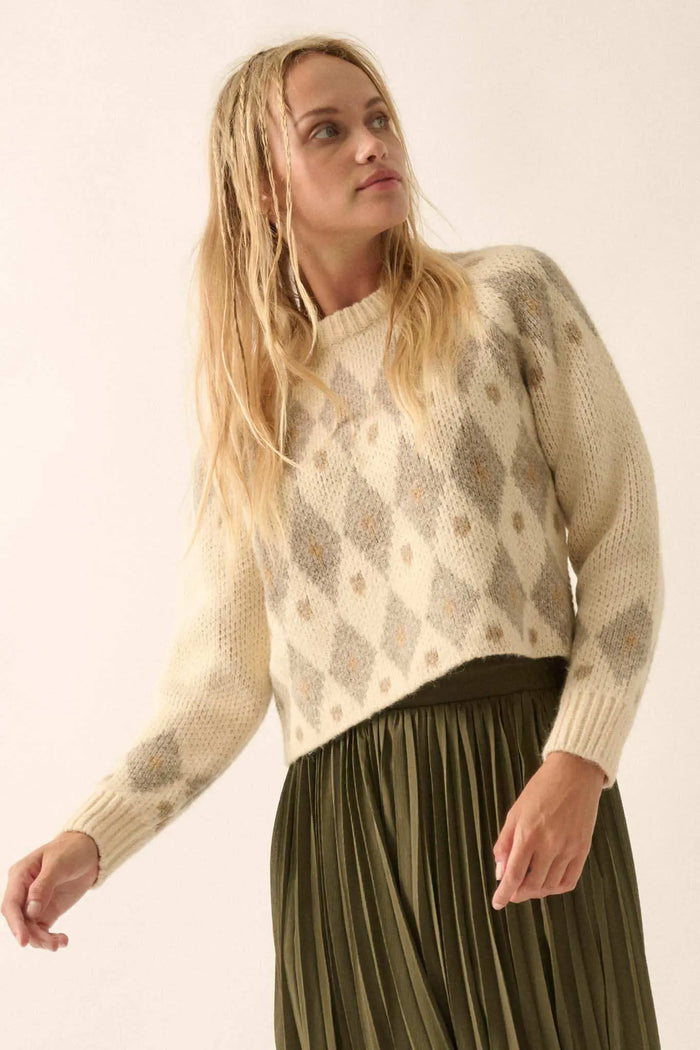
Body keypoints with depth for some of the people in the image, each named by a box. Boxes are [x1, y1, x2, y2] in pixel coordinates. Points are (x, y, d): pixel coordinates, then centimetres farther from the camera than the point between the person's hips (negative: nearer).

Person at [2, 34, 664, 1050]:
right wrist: (90, 840, -5)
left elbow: (621, 543, 2)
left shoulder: (510, 293, 7)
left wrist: (577, 764, -11)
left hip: (521, 776, -2)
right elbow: (220, 684, 9)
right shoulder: (252, 412, 14)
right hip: (337, 821, 2)